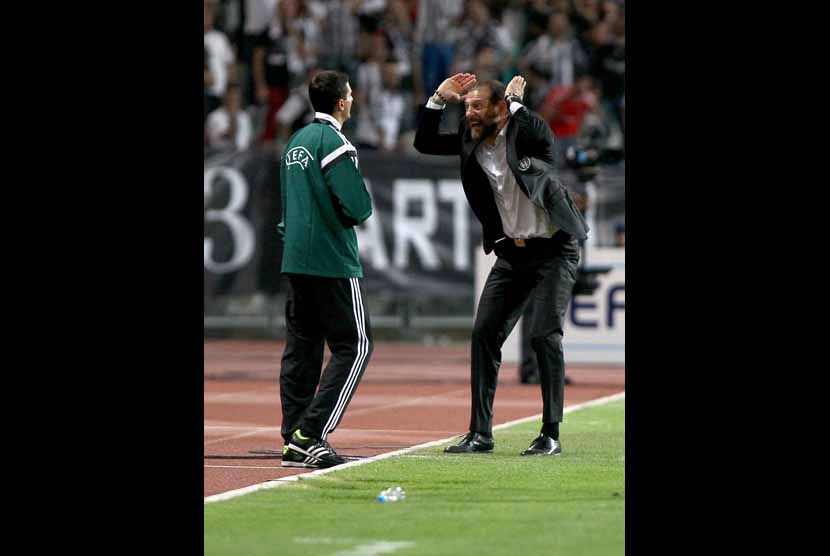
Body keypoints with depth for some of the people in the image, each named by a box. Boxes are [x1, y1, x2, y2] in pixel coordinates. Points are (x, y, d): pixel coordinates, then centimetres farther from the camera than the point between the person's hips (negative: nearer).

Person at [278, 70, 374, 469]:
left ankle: (294, 441, 7)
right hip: (332, 262, -9)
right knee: (354, 346, -4)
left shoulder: (296, 141, 14)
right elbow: (358, 208, -18)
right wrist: (362, 199, 2)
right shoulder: (334, 144, -13)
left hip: (295, 259, 9)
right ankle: (310, 434, -14)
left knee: (302, 346, 10)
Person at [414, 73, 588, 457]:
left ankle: (551, 435, -5)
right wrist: (439, 99, -4)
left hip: (554, 251, -6)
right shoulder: (471, 140, 2)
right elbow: (424, 142, 6)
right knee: (484, 334, 0)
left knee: (545, 335, -13)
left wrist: (515, 102, -16)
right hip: (512, 253, 6)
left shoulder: (524, 131, -12)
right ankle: (480, 433, 5)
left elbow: (543, 138, -29)